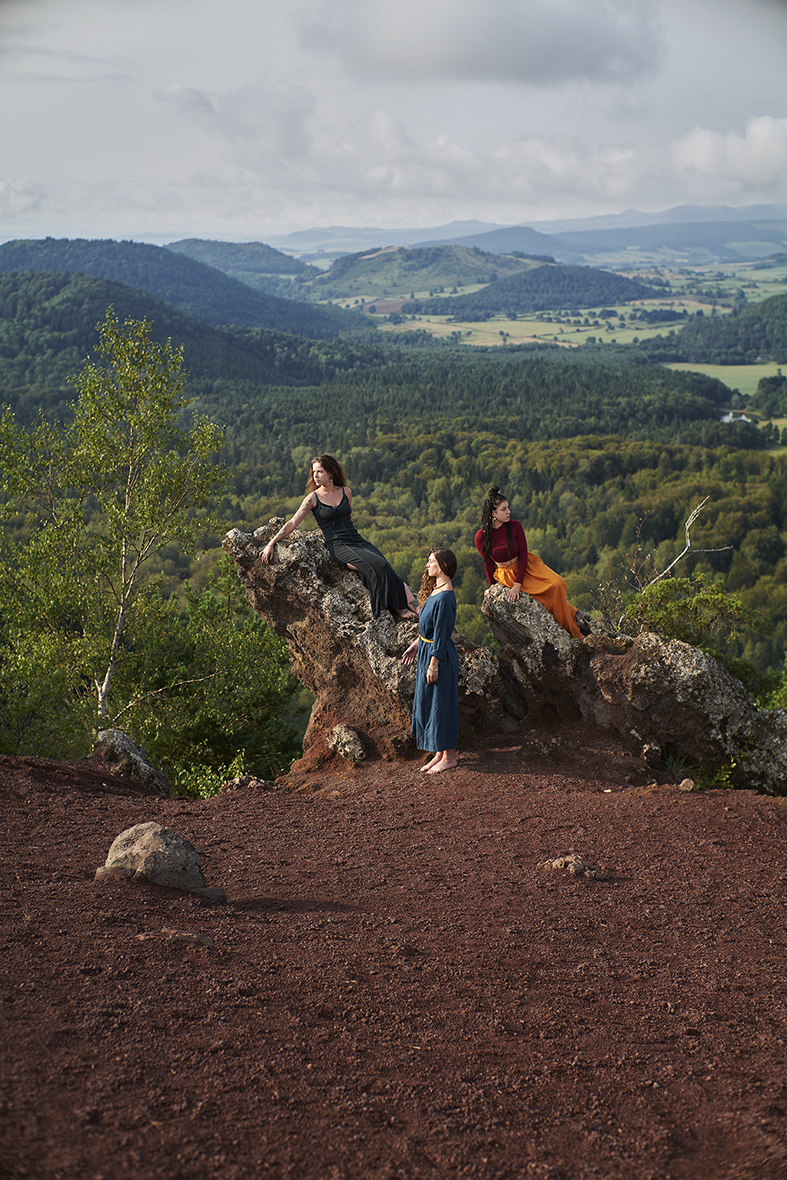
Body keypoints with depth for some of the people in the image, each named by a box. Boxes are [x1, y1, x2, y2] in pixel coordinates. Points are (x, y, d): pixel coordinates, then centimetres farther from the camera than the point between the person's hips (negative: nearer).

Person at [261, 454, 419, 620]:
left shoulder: (346, 492, 11)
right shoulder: (313, 498, 0)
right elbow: (292, 523, -3)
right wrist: (271, 543, -9)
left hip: (358, 540, 4)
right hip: (338, 546, -4)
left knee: (384, 567, -22)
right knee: (376, 566, -28)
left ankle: (416, 608, -24)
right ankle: (398, 608, -18)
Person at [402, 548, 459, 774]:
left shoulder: (444, 598, -23)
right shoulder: (436, 590, 7)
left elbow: (442, 634, -22)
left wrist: (433, 665, -19)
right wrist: (416, 644, 22)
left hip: (439, 655, -10)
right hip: (426, 650, 10)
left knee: (440, 704, 1)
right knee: (427, 703, 16)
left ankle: (449, 757, 13)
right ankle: (439, 753, 26)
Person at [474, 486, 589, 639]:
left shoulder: (515, 526, -11)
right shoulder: (481, 537, -14)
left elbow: (523, 556, -9)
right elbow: (488, 563, 1)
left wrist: (517, 585, -17)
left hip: (526, 565, 2)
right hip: (506, 573, -2)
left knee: (558, 584, -23)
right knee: (549, 590, -21)